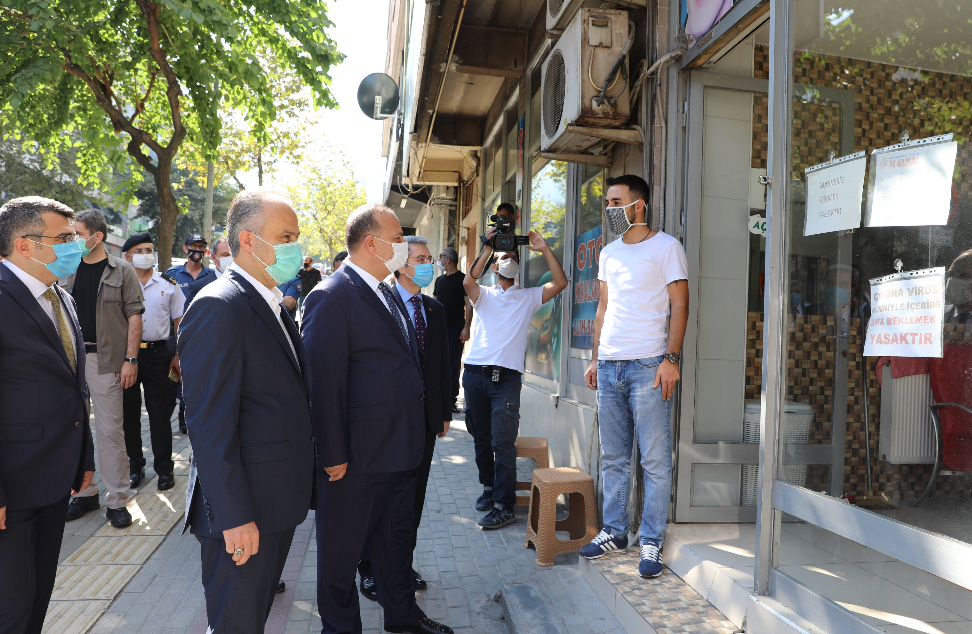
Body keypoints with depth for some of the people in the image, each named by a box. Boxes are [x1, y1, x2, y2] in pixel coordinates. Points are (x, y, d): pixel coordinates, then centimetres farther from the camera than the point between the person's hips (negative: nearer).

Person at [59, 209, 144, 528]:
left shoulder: (121, 271, -1)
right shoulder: (67, 271, 11)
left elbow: (134, 316, -4)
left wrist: (131, 359, -11)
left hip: (104, 359, -4)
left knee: (110, 430, -1)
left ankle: (116, 499, 8)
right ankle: (85, 492, 24)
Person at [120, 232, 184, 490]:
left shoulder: (169, 285, 5)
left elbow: (179, 322, 7)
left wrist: (178, 356, 1)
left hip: (157, 353, -1)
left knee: (159, 413, 2)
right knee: (129, 412, 9)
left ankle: (164, 467, 12)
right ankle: (135, 465, 23)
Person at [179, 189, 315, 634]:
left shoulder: (273, 305, 11)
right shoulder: (218, 307, -19)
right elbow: (209, 423, -23)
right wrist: (233, 516, -23)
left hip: (280, 499, 9)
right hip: (244, 507, -9)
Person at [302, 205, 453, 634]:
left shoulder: (389, 294, 12)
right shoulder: (332, 296, -17)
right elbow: (324, 381, -21)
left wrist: (422, 426, 14)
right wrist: (333, 454, -20)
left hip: (400, 450, 9)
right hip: (357, 455, -9)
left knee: (397, 537, 24)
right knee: (343, 547, 12)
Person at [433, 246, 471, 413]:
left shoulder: (462, 279, -4)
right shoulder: (440, 280, 16)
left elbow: (469, 305, -9)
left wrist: (466, 327, -17)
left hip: (456, 329, -7)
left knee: (453, 363, -5)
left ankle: (452, 399, 0)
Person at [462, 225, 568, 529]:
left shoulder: (528, 297, 15)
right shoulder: (483, 295, 14)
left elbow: (560, 282, 2)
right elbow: (468, 280, -9)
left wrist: (544, 249, -3)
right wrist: (487, 249, -11)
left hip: (506, 377, -2)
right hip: (475, 374, 2)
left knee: (502, 441, -9)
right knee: (481, 438, 12)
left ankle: (504, 506, -5)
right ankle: (489, 486, 30)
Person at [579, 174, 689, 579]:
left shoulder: (666, 247, -1)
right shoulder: (609, 253, 17)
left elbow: (679, 306, -6)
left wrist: (670, 358, -15)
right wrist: (595, 358, 15)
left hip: (648, 366, -6)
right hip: (609, 366, 6)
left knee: (655, 461, 0)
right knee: (613, 458, 11)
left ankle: (651, 543, 11)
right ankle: (614, 533, 23)